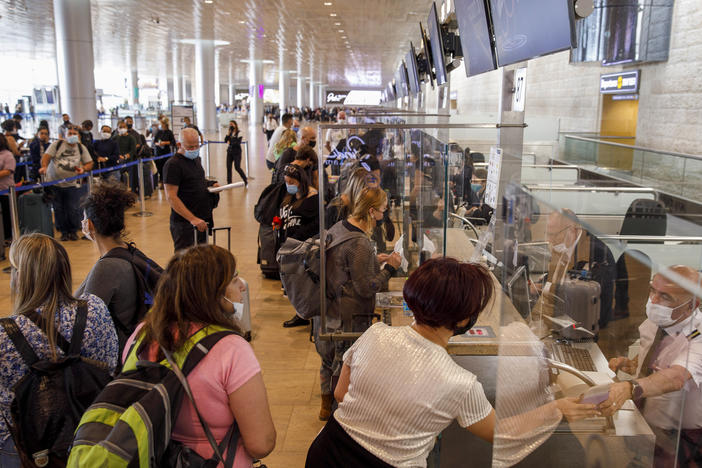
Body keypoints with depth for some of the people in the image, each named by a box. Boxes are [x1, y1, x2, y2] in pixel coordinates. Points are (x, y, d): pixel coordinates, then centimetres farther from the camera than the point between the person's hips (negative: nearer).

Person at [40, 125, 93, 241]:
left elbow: (90, 163, 7)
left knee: (73, 209, -5)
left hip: (72, 184, 0)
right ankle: (64, 232, 18)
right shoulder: (57, 144, 1)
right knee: (59, 210, 5)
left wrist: (83, 168, -15)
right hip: (54, 183, 0)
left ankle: (73, 231, 14)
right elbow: (46, 156, -8)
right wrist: (44, 166, -28)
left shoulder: (81, 148, 7)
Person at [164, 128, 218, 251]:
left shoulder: (196, 159, 13)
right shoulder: (173, 164, -13)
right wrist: (193, 219, -26)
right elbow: (171, 197, -19)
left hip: (202, 220, 8)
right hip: (184, 223, -8)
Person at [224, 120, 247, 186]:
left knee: (237, 167, -8)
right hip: (229, 151, 6)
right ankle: (229, 182, 9)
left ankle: (246, 180, 10)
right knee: (228, 167, 1)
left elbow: (238, 143, -16)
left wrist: (230, 142, -6)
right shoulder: (230, 132, 9)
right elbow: (226, 140, 3)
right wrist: (228, 133, -7)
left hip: (237, 152, -6)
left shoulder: (239, 133, -8)